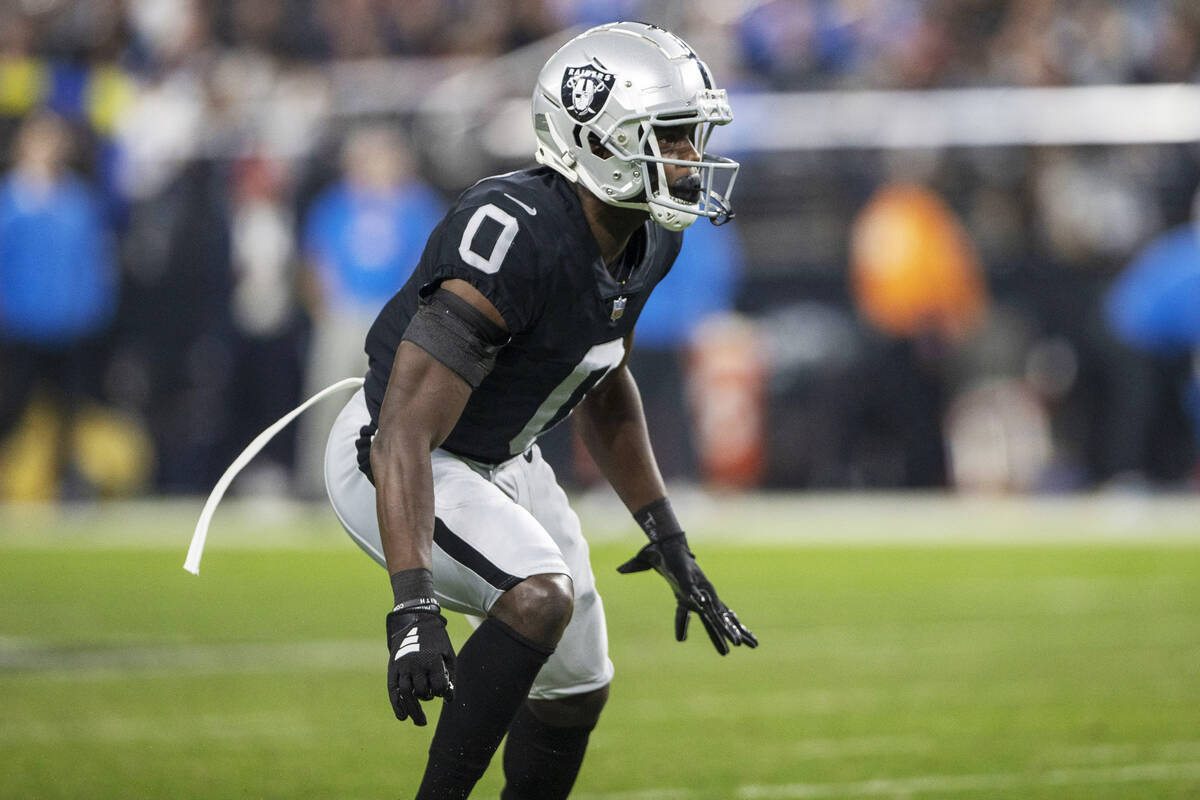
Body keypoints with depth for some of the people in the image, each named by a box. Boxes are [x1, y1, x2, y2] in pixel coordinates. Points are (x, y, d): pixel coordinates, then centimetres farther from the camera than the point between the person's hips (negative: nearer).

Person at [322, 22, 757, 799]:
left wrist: (669, 541, 12)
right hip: (393, 463, -9)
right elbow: (404, 436, -38)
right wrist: (412, 607, -46)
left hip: (500, 460, 9)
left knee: (577, 689, 11)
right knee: (541, 595, -31)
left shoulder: (648, 242, -7)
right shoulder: (519, 239, -35)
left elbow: (606, 387, 14)